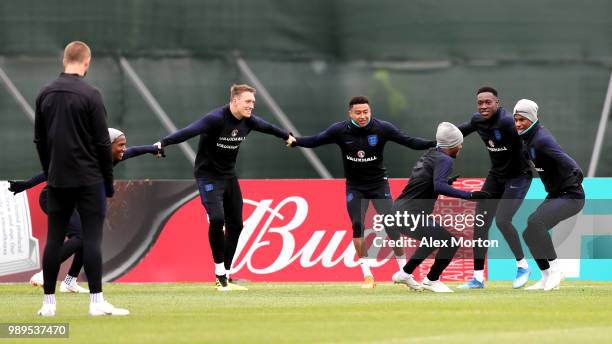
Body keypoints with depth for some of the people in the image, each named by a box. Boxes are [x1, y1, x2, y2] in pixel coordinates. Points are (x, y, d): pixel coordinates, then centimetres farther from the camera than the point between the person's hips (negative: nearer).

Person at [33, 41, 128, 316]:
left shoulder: (45, 95, 6)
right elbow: (102, 142, -9)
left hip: (57, 180, 5)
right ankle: (96, 301, -7)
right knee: (92, 238, -4)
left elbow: (39, 140, 11)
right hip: (88, 179, -5)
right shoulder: (90, 95, -10)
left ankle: (48, 302, 8)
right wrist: (109, 181, -1)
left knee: (54, 239, 7)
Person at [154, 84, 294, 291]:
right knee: (217, 219, -22)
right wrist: (163, 143, -49)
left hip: (229, 176, 7)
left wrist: (287, 136, 39)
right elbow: (190, 131, -36)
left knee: (235, 225, 6)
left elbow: (267, 127, 20)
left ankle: (224, 278, 16)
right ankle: (220, 273, -9)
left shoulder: (248, 121, -1)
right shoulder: (216, 119, -23)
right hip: (208, 175, -7)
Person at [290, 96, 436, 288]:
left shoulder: (382, 128, -14)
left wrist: (434, 144, -24)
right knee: (358, 226, -9)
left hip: (379, 183, -1)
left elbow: (410, 142, -14)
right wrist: (295, 142, -22)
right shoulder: (340, 131, -12)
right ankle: (367, 276, -2)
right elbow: (315, 141, -7)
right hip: (354, 186, 1)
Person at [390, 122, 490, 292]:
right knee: (451, 243, -10)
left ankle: (405, 273, 35)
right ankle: (431, 280, 6)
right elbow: (439, 186, -27)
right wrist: (469, 195, -29)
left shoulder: (429, 155, 17)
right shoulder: (444, 160, -11)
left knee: (433, 239, 32)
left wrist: (446, 182, 39)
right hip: (411, 216, -10)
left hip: (398, 210, 10)